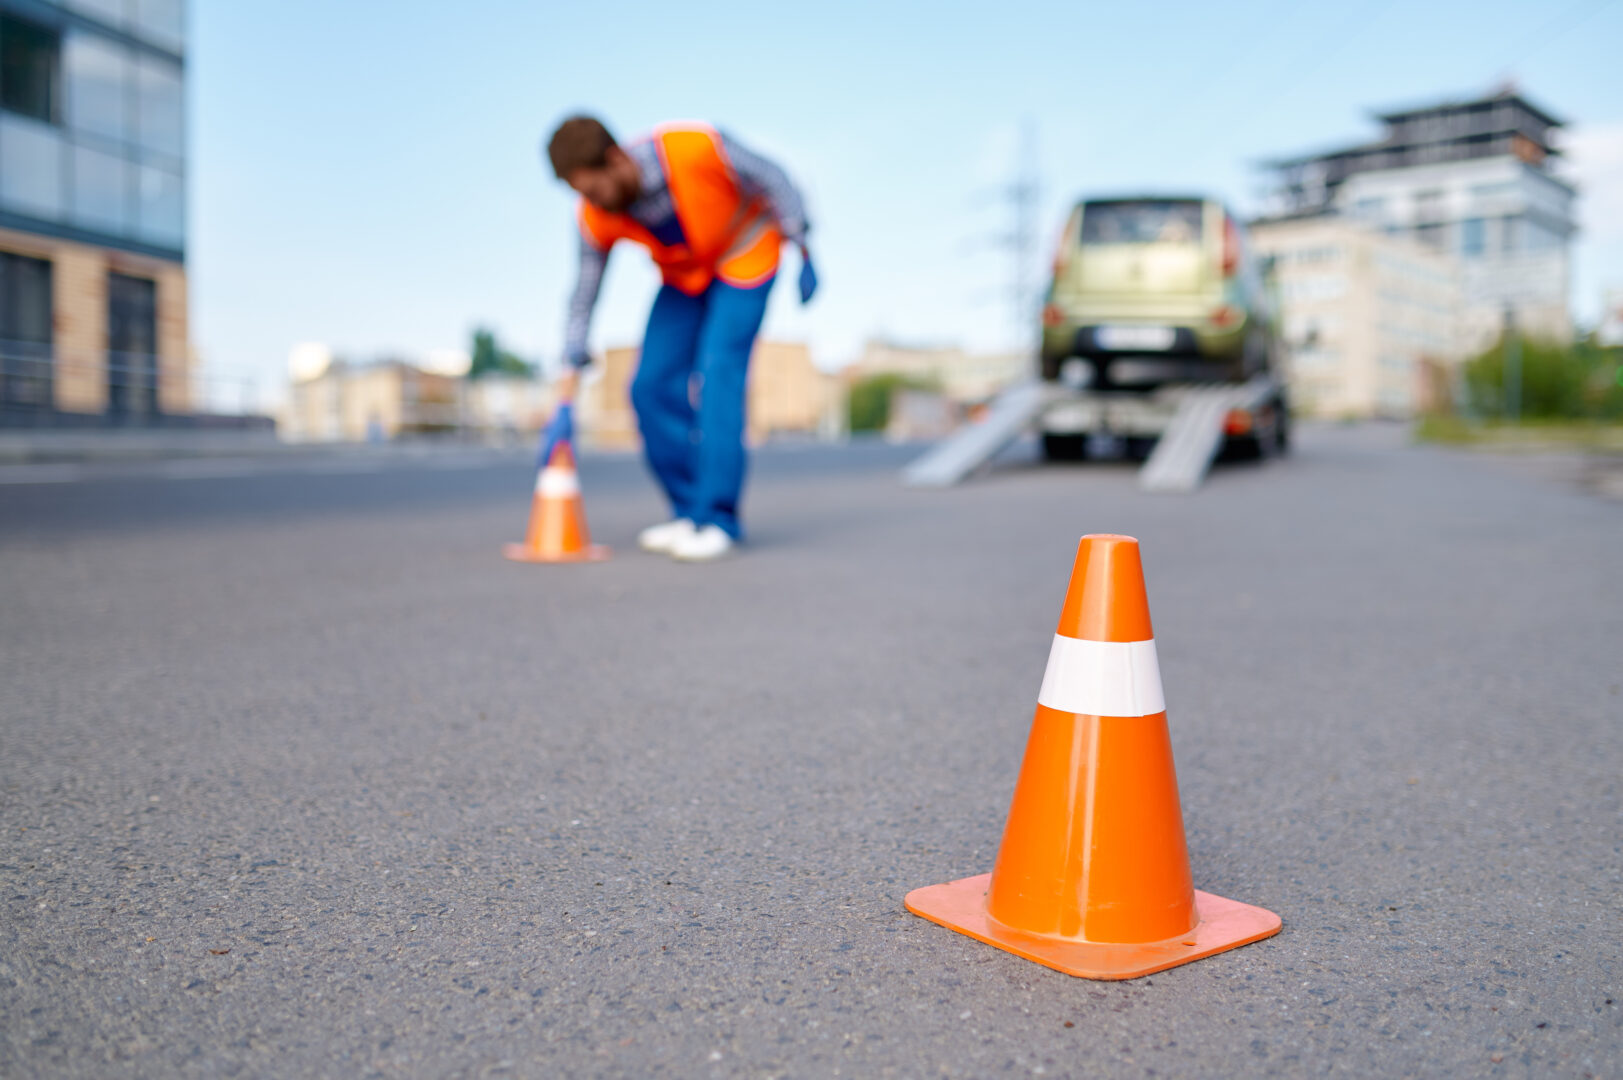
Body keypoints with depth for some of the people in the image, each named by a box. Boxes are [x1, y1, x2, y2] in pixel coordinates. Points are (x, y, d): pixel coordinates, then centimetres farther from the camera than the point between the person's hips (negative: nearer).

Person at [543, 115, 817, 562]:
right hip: (684, 275, 5)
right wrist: (566, 403, -10)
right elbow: (582, 301, -10)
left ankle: (717, 519, -11)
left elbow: (771, 180, -17)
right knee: (653, 387, -6)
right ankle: (690, 511, 6)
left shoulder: (695, 147, -34)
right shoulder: (595, 218, -20)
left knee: (717, 378, -18)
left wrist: (804, 255, -12)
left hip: (745, 258, -5)